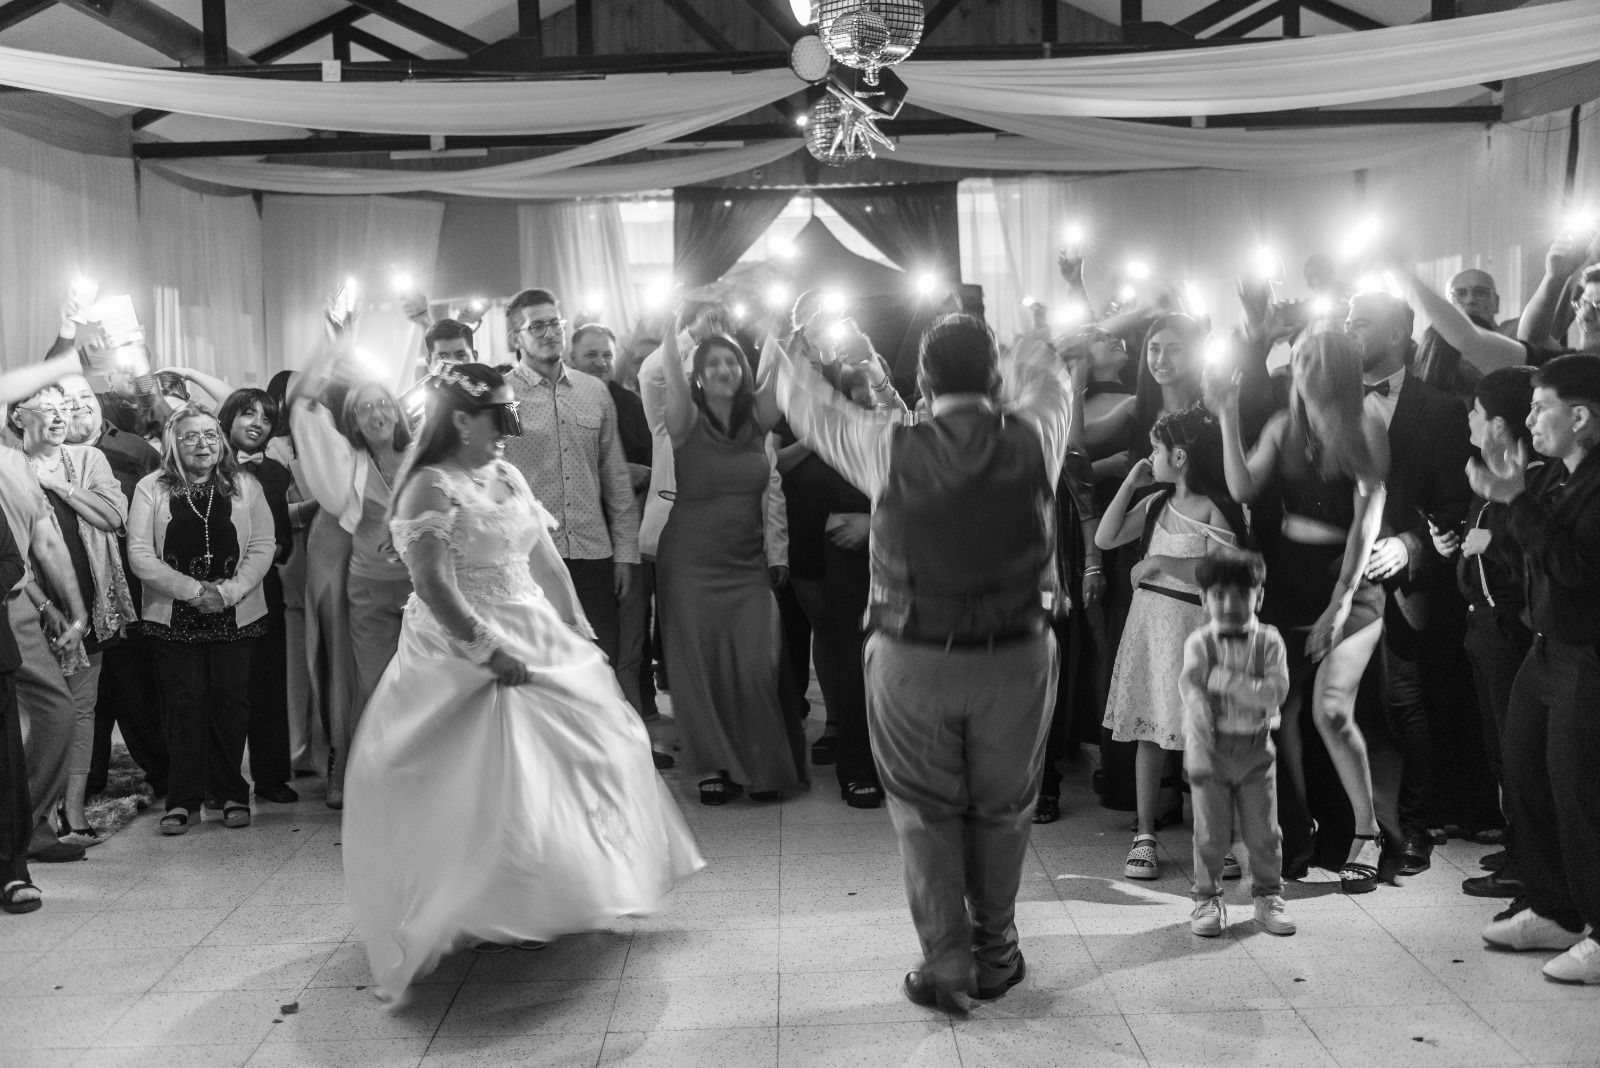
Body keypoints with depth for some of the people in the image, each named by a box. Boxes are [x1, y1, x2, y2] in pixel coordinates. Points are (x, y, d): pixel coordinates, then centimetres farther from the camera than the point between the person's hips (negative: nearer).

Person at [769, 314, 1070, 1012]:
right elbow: (1044, 379, 14)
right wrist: (1033, 342, 35)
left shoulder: (892, 448, -11)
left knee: (924, 807, 14)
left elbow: (815, 412, 6)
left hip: (912, 660, -1)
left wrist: (780, 360, 25)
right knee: (1001, 808, 17)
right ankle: (995, 954, 31)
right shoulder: (1032, 439, -8)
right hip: (1017, 657, 2)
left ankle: (945, 961, 15)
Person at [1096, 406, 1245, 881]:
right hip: (1149, 622, 5)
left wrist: (1160, 562, -13)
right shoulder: (1155, 503, 11)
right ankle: (1144, 837, 10)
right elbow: (1104, 539, 5)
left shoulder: (1216, 508, -7)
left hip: (1194, 624, -5)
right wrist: (1130, 482, 4)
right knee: (1150, 732, 5)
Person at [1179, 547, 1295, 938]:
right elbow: (1193, 699, -13)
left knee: (1263, 829, 7)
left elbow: (1276, 692, -14)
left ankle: (1268, 895, 26)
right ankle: (1207, 898, 19)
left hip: (1256, 748, 1)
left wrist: (1230, 682, -24)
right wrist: (1200, 754, -20)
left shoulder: (1268, 640, -3)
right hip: (1212, 747, -1)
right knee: (1210, 831, 4)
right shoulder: (1199, 643, -6)